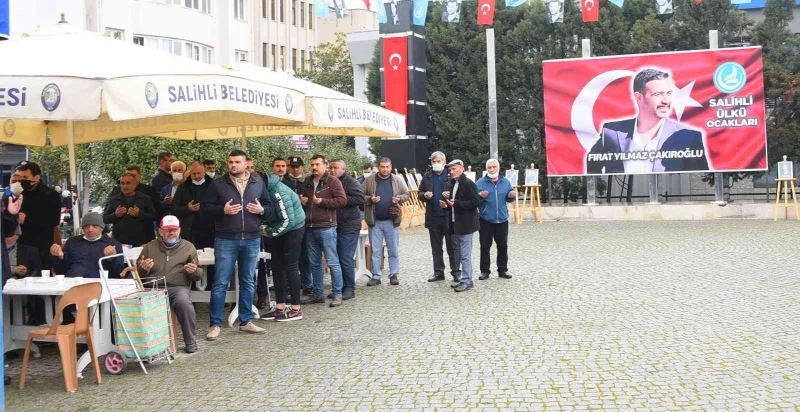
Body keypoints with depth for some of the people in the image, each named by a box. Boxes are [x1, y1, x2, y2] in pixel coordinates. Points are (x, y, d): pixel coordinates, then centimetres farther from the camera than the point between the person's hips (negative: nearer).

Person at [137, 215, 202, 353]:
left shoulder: (188, 247, 18)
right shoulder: (150, 247, 21)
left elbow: (199, 275, 19)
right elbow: (137, 273, 23)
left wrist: (194, 271, -6)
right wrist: (143, 268, -1)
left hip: (178, 287, -1)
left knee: (184, 302, -35)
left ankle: (190, 341, -16)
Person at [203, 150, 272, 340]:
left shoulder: (258, 182, 7)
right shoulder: (218, 183, 0)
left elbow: (269, 206, 13)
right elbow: (205, 205, 1)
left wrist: (262, 210, -9)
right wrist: (222, 210, -15)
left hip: (252, 239, 3)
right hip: (226, 240, -3)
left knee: (248, 282, 11)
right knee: (220, 283, -2)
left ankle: (246, 321, 21)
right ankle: (215, 324, 5)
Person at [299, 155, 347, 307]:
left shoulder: (332, 181, -3)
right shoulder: (308, 183, 17)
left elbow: (342, 200, -12)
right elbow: (303, 199, 32)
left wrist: (322, 201, -16)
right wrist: (302, 201, 9)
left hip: (326, 227, -7)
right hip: (310, 228, 7)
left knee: (332, 262, -4)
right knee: (314, 263, 11)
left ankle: (337, 295, 1)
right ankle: (318, 294, 19)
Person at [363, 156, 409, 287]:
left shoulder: (397, 180, 4)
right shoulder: (369, 181, 0)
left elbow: (406, 194, 11)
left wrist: (399, 198, -10)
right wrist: (370, 199, -15)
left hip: (392, 221, 0)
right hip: (375, 221, 0)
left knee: (394, 250, 5)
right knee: (375, 251, 6)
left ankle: (394, 275, 14)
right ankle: (376, 276, 12)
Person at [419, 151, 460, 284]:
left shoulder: (451, 175, -3)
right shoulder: (427, 176, 10)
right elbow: (420, 193, 15)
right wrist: (424, 195, -7)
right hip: (433, 217, 4)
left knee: (452, 246, 2)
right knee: (436, 248, 12)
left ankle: (456, 272, 9)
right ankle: (438, 272, 20)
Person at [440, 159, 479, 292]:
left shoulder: (469, 184, -11)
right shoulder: (449, 184, 13)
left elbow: (475, 202, -17)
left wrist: (456, 203, -21)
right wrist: (445, 204, -1)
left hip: (465, 224, -9)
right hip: (454, 224, 9)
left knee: (465, 255, -6)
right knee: (458, 254, 14)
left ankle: (467, 281, -1)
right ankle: (463, 279, 23)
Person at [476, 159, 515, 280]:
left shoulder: (505, 182, 6)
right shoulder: (480, 182, -2)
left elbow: (508, 198, 13)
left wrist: (512, 195, -9)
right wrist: (480, 196, -23)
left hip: (502, 219, 3)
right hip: (485, 220, -2)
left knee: (503, 245, 8)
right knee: (485, 246, 2)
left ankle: (502, 270, 19)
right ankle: (485, 271, 10)